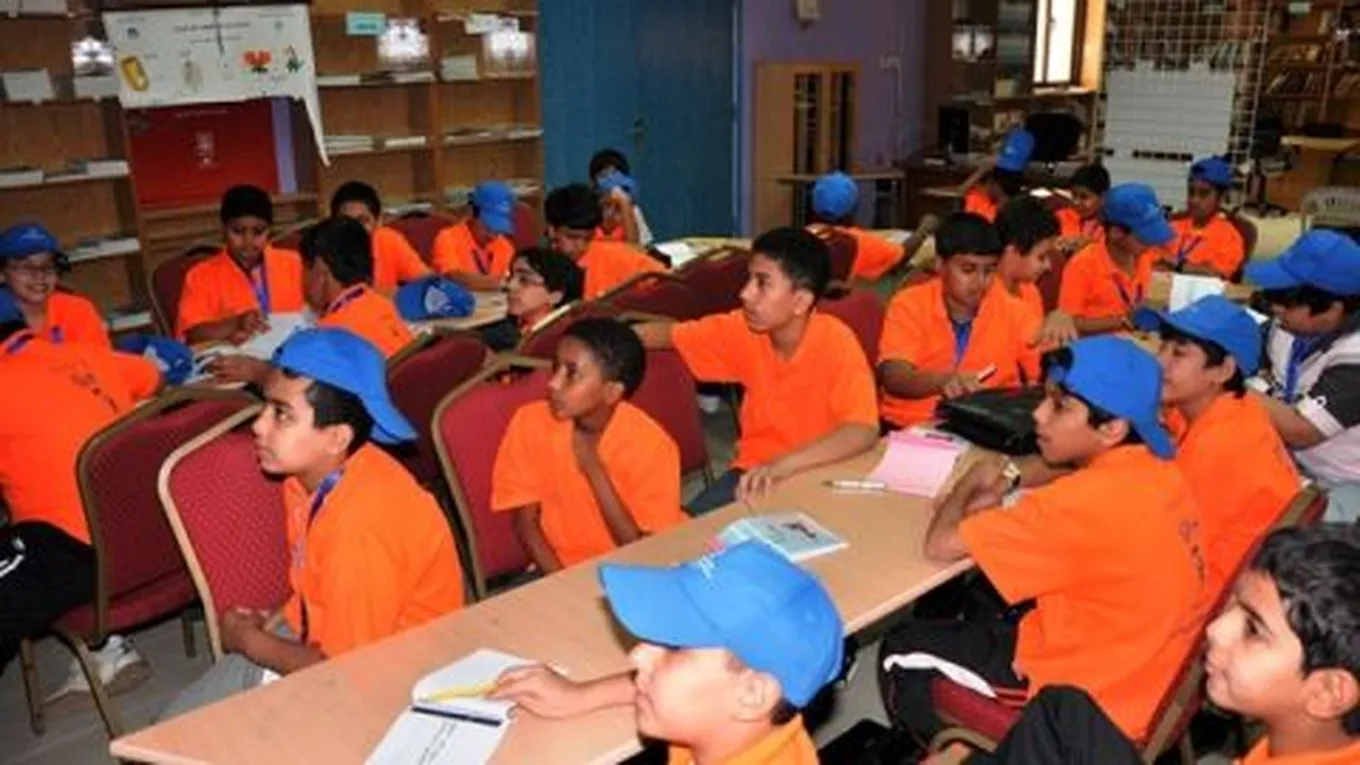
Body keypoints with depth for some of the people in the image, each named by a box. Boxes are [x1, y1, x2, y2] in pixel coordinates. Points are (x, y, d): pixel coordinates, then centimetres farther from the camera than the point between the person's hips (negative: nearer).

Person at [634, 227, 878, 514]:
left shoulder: (835, 342, -21)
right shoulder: (744, 329, -7)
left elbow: (863, 432, -32)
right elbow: (669, 333, 7)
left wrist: (783, 465, -43)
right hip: (753, 470, 4)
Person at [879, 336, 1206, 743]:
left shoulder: (1089, 500, -31)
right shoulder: (1156, 471, -4)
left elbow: (941, 544, -27)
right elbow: (1059, 471, 18)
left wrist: (971, 481, -7)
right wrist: (1008, 477, -2)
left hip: (1092, 695, -8)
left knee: (902, 651, 9)